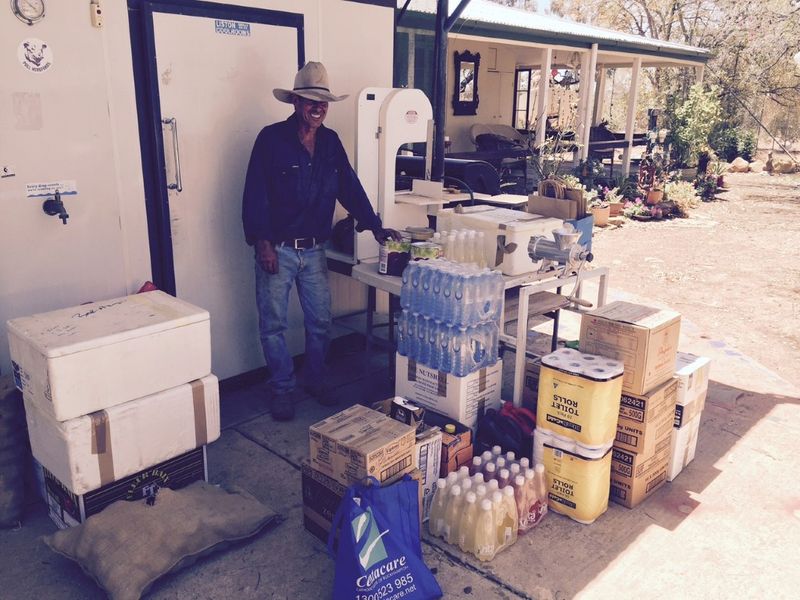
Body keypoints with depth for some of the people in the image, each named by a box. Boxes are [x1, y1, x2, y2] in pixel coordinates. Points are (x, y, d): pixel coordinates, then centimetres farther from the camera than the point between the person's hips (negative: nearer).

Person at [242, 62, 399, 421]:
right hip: (276, 249, -4)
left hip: (313, 250, 5)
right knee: (274, 324, 5)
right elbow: (255, 195, -12)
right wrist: (262, 243, -17)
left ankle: (316, 381, 31)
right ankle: (283, 389, 21)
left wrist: (374, 227, 4)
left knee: (320, 321, 12)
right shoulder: (271, 139, -10)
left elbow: (350, 187, 10)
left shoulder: (331, 142, 6)